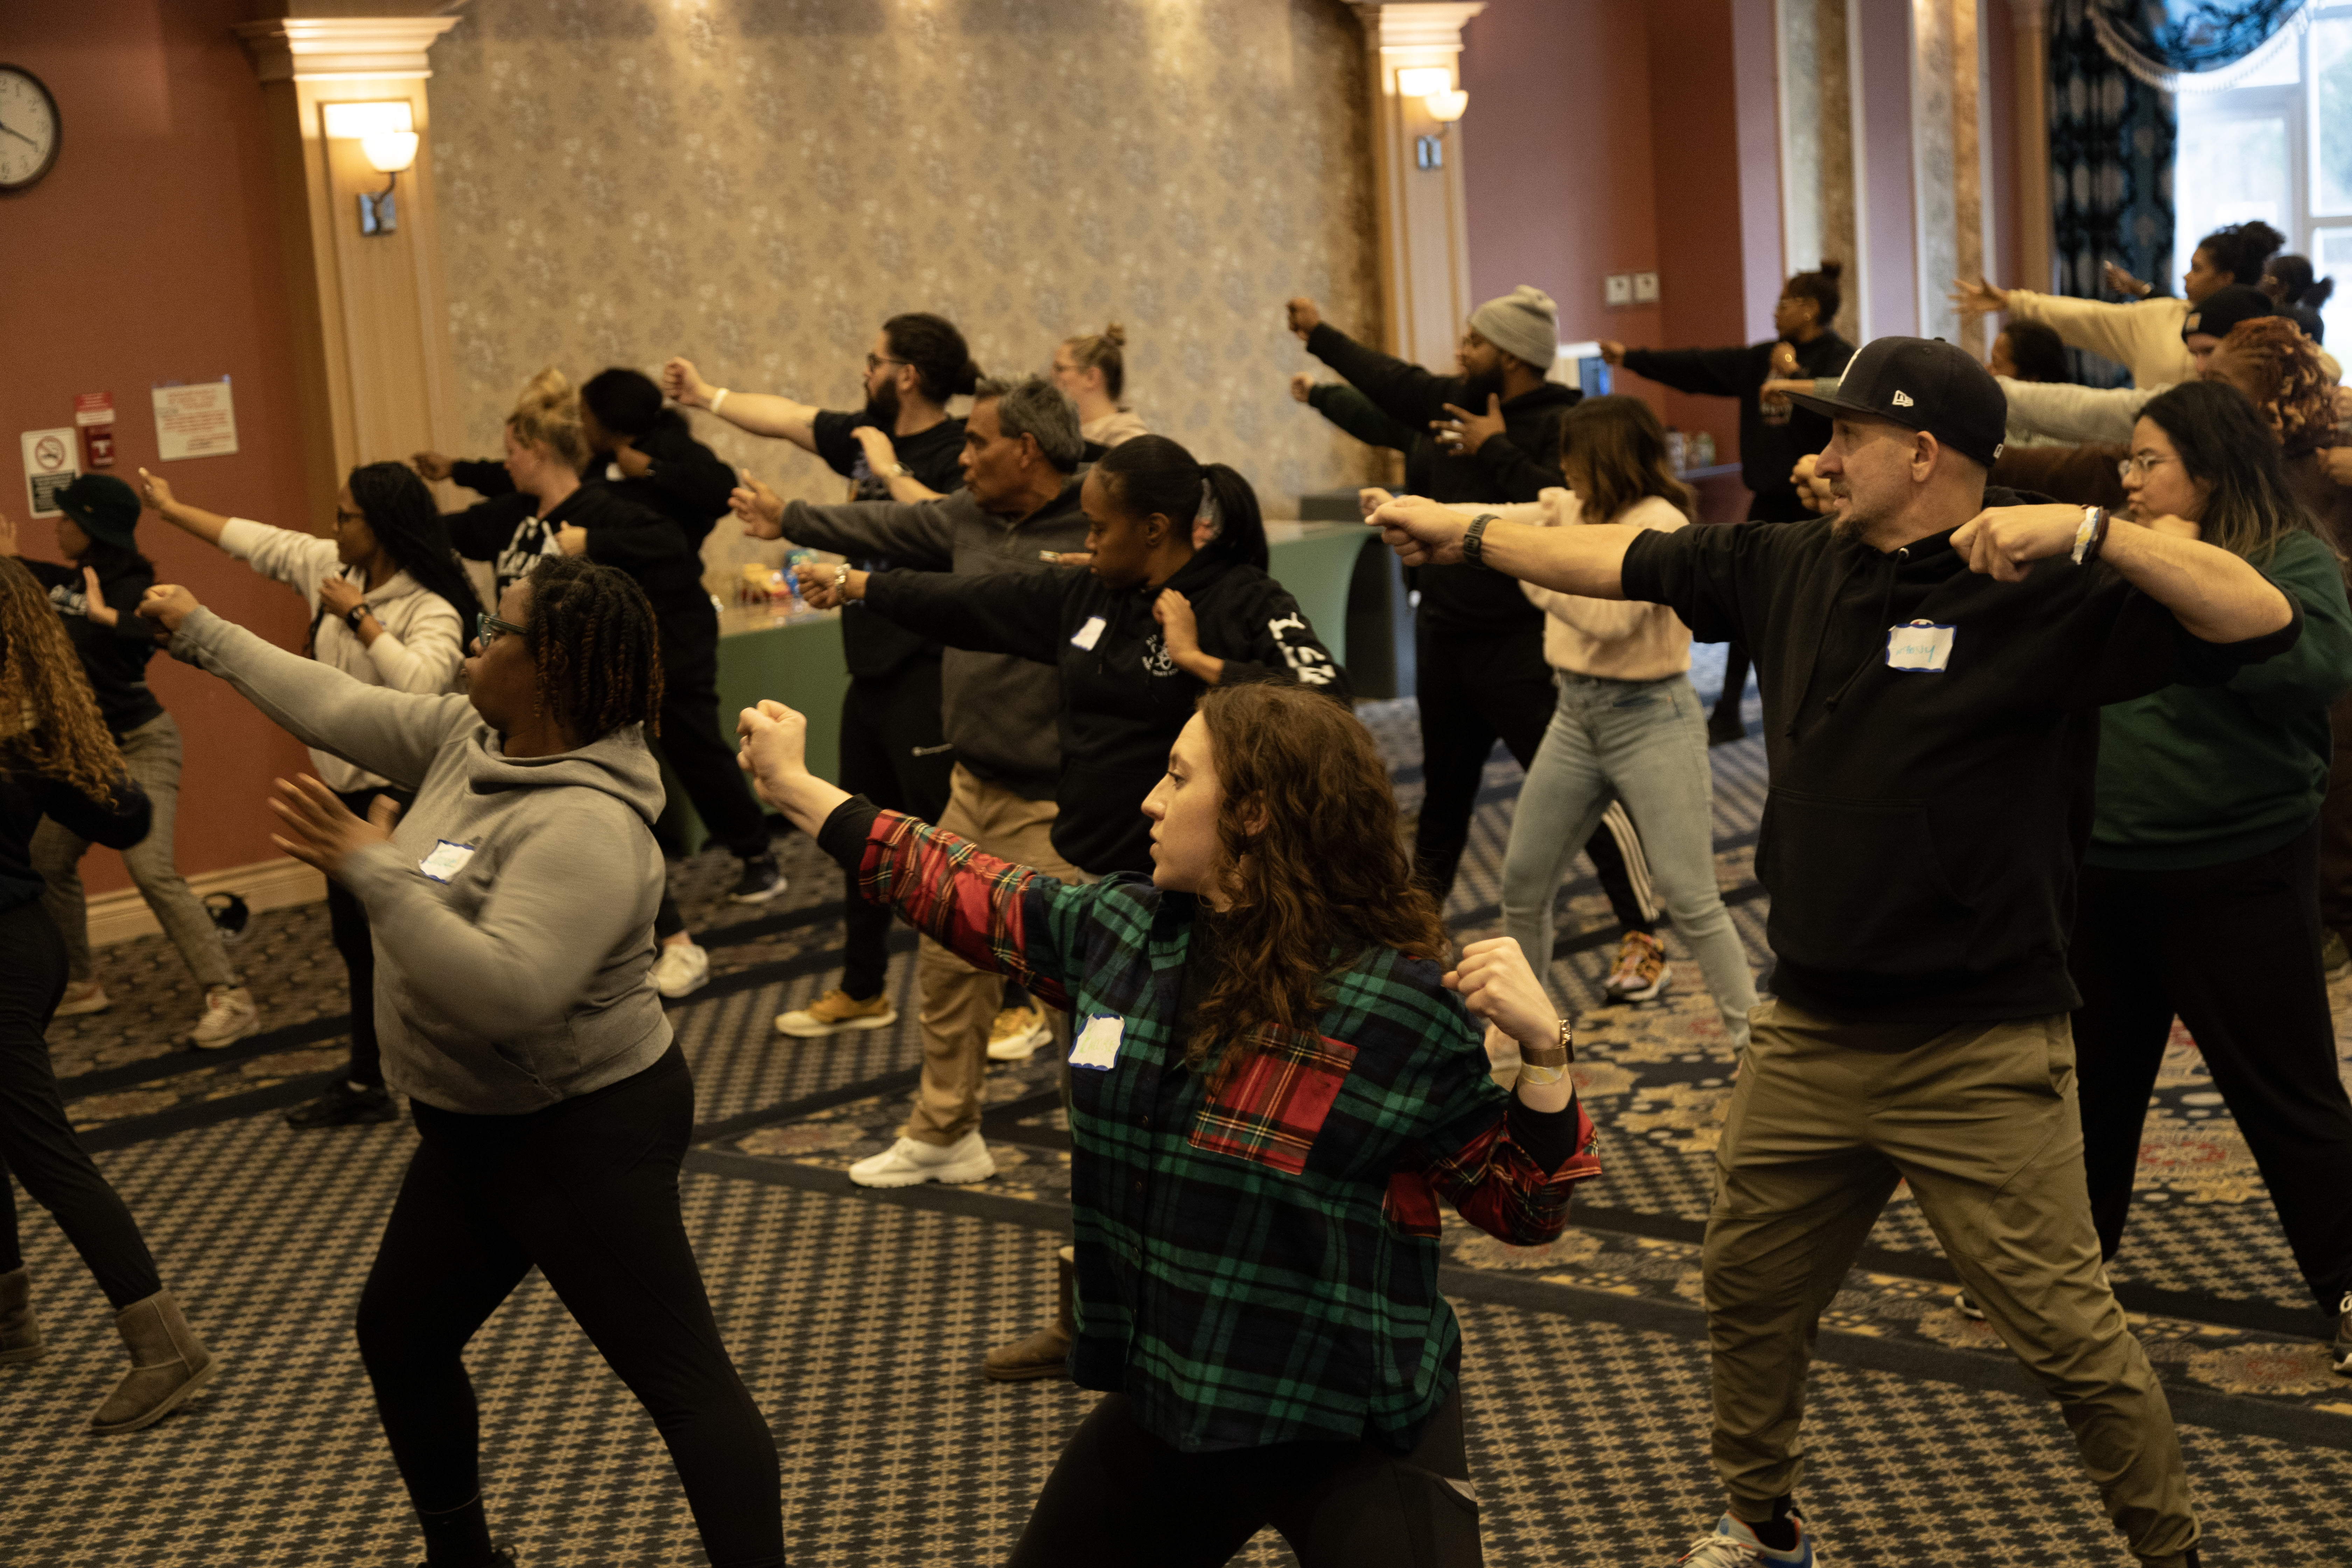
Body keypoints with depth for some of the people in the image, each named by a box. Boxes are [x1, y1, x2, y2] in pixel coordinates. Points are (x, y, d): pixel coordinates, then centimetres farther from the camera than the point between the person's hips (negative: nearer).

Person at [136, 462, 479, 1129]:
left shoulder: (430, 609, -20)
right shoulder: (330, 568, 4)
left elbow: (422, 680, -38)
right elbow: (258, 542, 17)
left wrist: (359, 617, -27)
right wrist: (172, 510, 25)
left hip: (402, 794, -9)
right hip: (347, 790, 9)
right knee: (356, 940, 18)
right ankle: (366, 1085, 31)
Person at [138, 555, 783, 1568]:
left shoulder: (584, 824, -28)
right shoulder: (473, 739, 0)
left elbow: (507, 992, -37)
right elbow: (336, 708, 13)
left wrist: (372, 872, -33)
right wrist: (202, 636, 21)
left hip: (584, 1136, -10)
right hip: (479, 1130, 10)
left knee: (683, 1379, -7)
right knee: (397, 1335, 23)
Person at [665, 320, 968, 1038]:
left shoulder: (957, 451, -14)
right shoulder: (864, 435, 10)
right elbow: (788, 418, 23)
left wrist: (890, 470, -20)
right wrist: (708, 397, 33)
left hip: (925, 677, -9)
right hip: (871, 674, 9)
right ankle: (861, 992, 35)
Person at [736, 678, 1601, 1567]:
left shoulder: (1403, 1009, -19)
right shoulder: (1118, 930, -3)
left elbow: (1522, 1207, -13)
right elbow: (966, 892, 12)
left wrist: (1542, 1049, -30)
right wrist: (793, 786, 18)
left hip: (1356, 1435, -6)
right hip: (1166, 1399, 6)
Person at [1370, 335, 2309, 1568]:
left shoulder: (2042, 595, -13)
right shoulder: (1792, 567, 4)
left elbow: (2260, 619, -22)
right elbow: (1623, 562, 15)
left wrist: (2087, 530, -31)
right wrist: (1468, 532, 20)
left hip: (1978, 1053, -6)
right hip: (1809, 1037, 6)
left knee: (2066, 1332, -1)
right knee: (1749, 1292, 19)